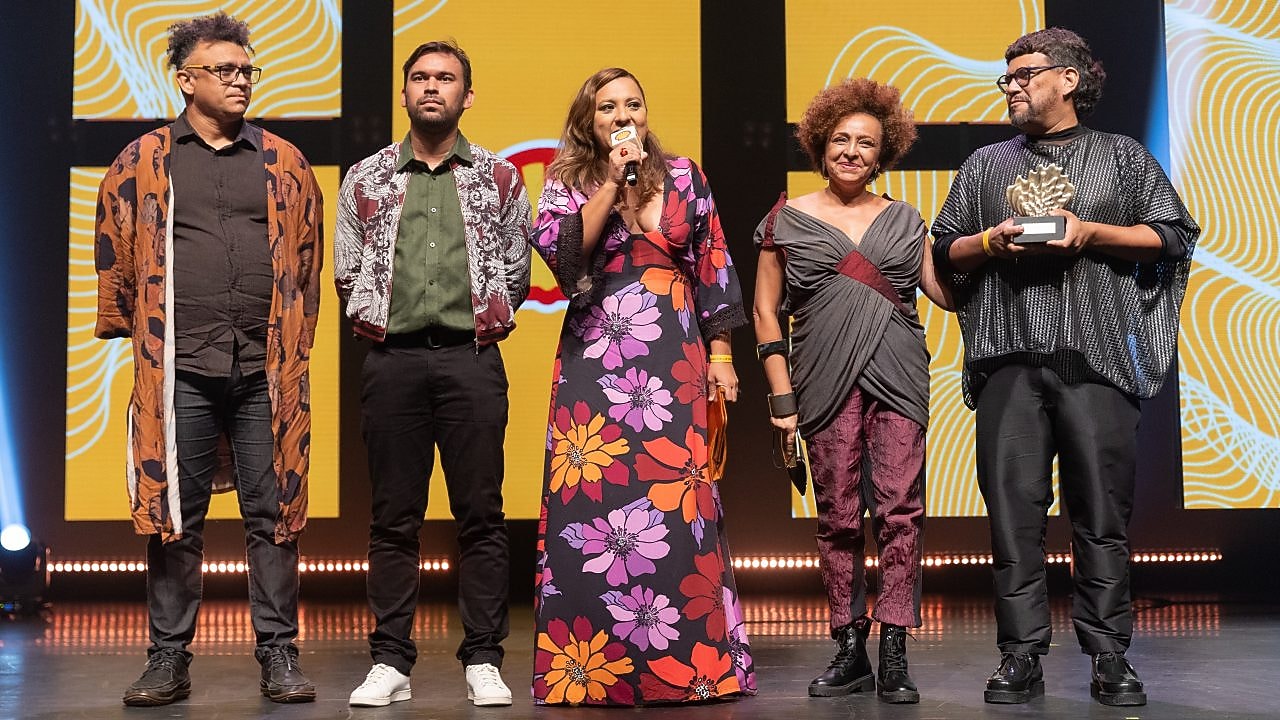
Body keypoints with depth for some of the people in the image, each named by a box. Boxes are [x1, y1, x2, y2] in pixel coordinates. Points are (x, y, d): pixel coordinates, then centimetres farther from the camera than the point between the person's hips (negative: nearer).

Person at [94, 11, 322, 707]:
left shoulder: (284, 163, 13)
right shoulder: (142, 162, 9)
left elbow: (306, 259, 16)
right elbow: (114, 257, 13)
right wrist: (131, 333, 12)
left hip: (266, 369, 1)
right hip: (178, 369, -1)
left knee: (273, 513, 3)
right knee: (173, 516, 4)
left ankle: (279, 654, 11)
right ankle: (168, 658, 13)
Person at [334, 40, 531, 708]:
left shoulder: (499, 177, 10)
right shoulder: (366, 178, 12)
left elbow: (516, 275, 10)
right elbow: (347, 274, 13)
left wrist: (475, 324, 7)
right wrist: (387, 323, 8)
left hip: (472, 359, -1)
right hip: (392, 359, 1)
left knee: (480, 515, 0)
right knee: (394, 518, 4)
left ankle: (483, 660, 7)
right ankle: (390, 661, 10)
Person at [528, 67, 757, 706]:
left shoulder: (683, 176, 11)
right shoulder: (567, 181, 8)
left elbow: (713, 266, 11)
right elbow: (558, 250, -11)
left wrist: (720, 354, 6)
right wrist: (612, 182, -10)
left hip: (674, 360, 1)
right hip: (595, 359, -1)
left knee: (679, 502, -4)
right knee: (592, 502, -5)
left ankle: (689, 661, 6)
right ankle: (588, 668, 5)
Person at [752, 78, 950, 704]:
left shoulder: (903, 219, 14)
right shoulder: (789, 219, 10)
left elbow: (944, 291, 12)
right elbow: (766, 310, 8)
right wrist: (781, 393, 0)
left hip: (898, 376, 1)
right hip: (826, 380, 0)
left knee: (899, 508, -8)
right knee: (838, 516, 2)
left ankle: (894, 655, -4)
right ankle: (849, 649, 12)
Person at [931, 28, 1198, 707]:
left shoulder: (1123, 157, 15)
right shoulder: (986, 164, 21)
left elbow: (1174, 235, 8)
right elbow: (944, 250, 20)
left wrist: (1091, 231, -5)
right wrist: (989, 241, 0)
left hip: (1100, 353, -2)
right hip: (1010, 359, 2)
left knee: (1103, 509, -3)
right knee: (1013, 505, -4)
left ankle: (1109, 657, 4)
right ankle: (1021, 655, 2)